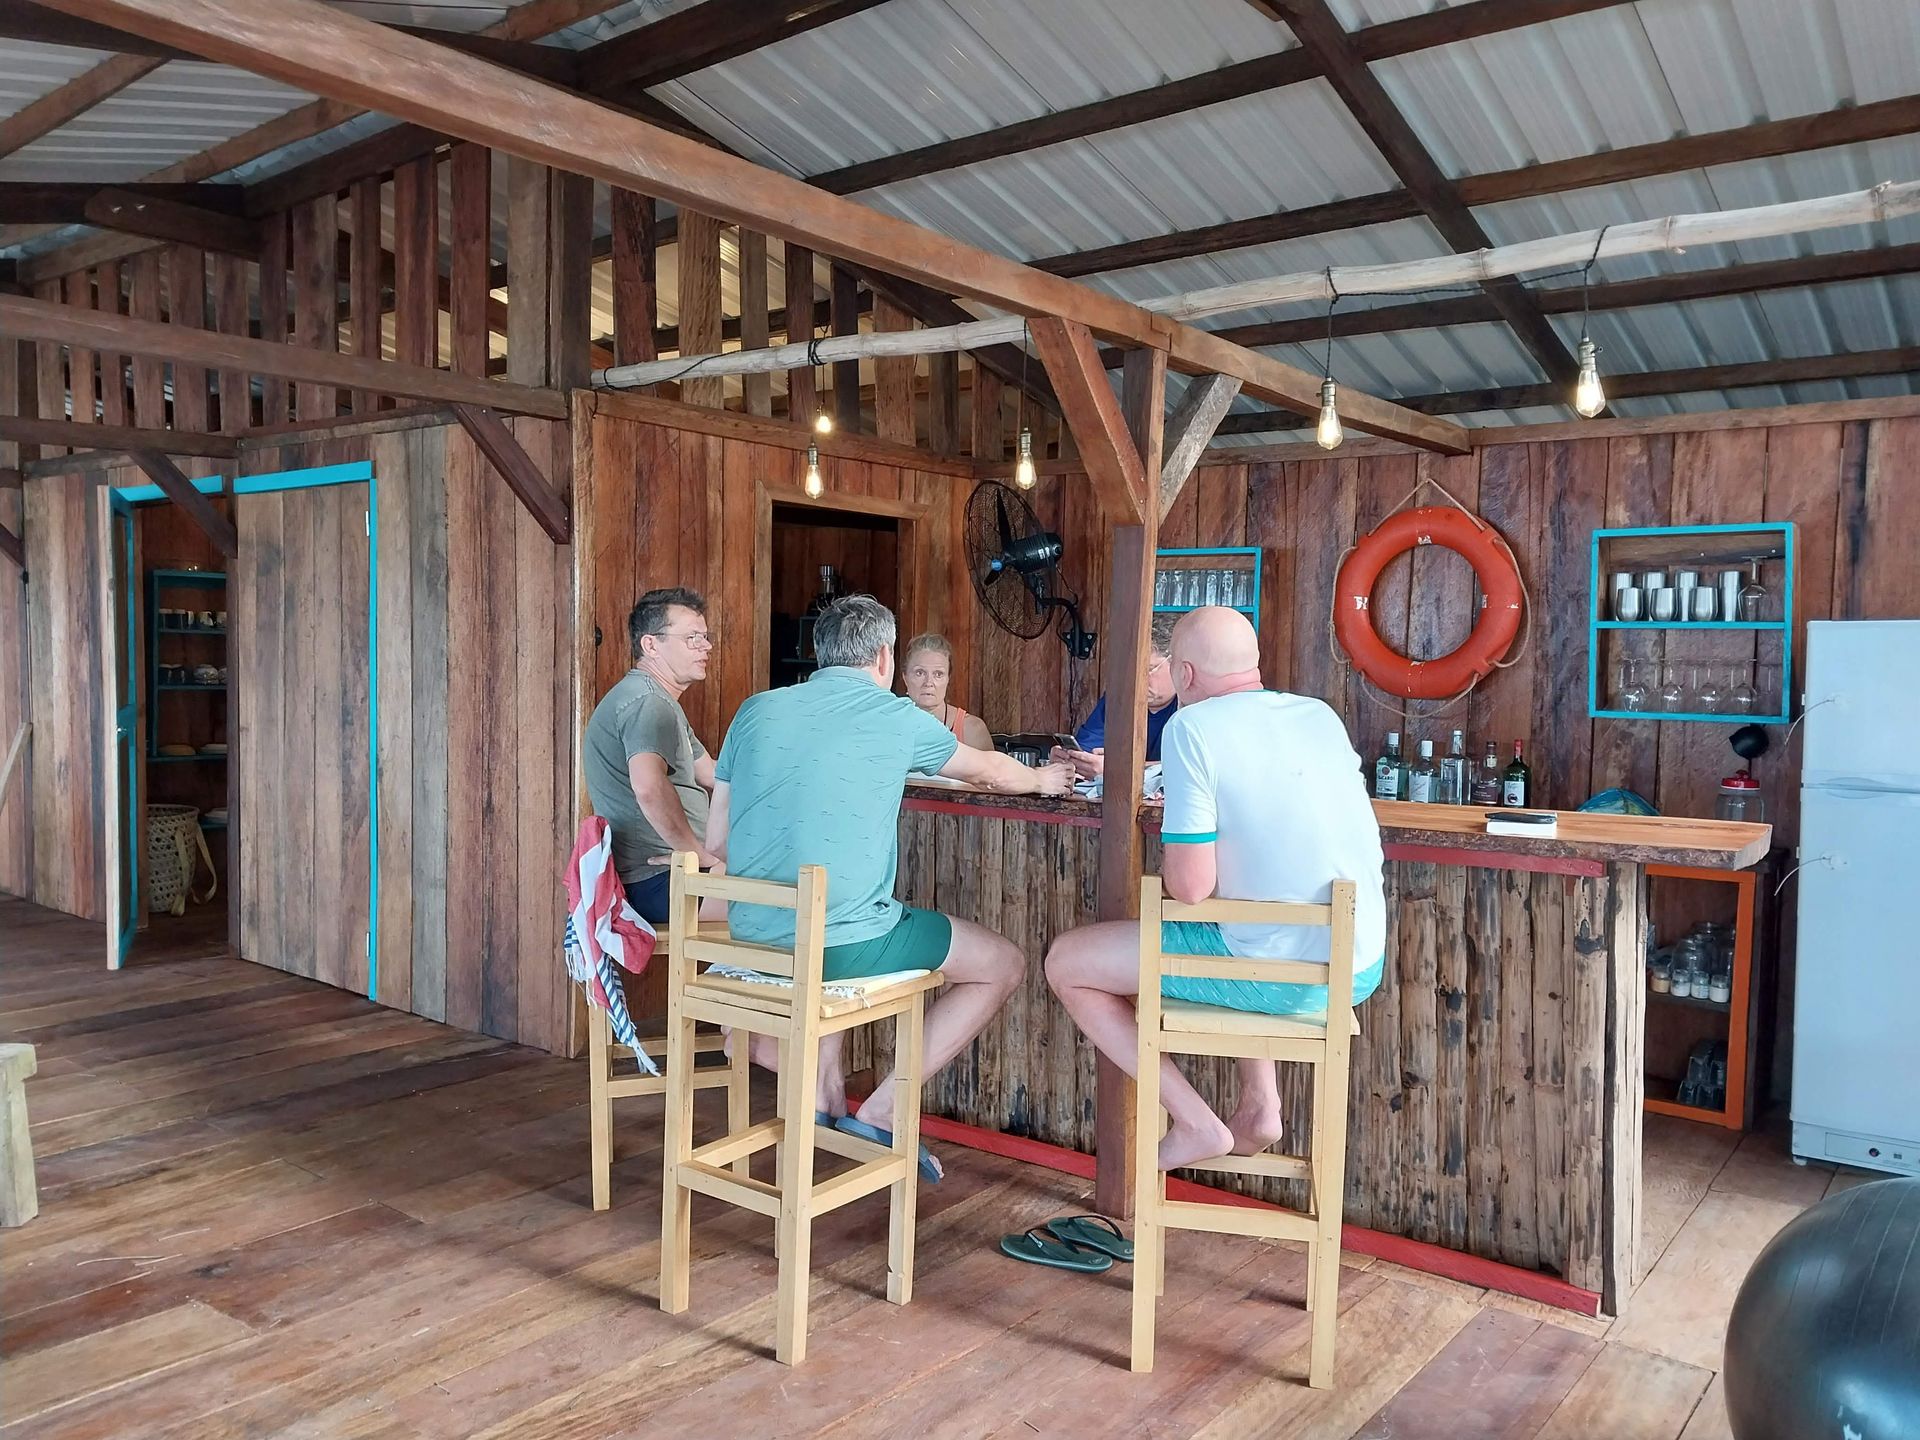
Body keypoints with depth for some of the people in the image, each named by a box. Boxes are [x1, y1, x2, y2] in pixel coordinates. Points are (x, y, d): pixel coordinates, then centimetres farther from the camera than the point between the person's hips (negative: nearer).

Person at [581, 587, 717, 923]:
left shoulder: (660, 701, 24)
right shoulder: (646, 701, -15)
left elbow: (710, 774, 28)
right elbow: (648, 786, -32)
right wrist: (698, 852, -24)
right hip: (656, 882, -11)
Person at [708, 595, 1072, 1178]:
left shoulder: (757, 709, 8)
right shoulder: (896, 718, -2)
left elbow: (715, 841, 11)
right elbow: (989, 771, 16)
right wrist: (1044, 778, 37)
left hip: (751, 933, 6)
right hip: (843, 944, -6)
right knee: (1004, 963, 12)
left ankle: (824, 1094, 30)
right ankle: (880, 1112, 9)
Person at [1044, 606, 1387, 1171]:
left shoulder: (1192, 727, -13)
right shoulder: (1322, 715, 7)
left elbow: (1190, 886, -17)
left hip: (1278, 975, -7)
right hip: (1361, 969, 7)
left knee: (1065, 962, 7)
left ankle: (1196, 1124, 7)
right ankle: (1260, 1103, 27)